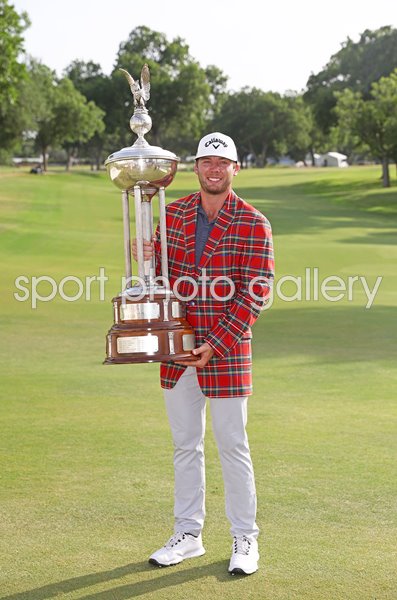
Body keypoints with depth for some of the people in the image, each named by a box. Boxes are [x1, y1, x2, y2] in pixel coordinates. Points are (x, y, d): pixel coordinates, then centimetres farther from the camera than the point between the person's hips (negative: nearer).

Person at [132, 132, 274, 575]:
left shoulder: (253, 224, -6)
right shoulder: (173, 214, 8)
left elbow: (256, 294, -11)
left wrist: (214, 345, -17)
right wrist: (149, 258, -7)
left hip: (226, 351, -4)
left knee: (232, 446, 3)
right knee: (184, 444, 12)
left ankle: (244, 539, 18)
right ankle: (188, 535, 25)